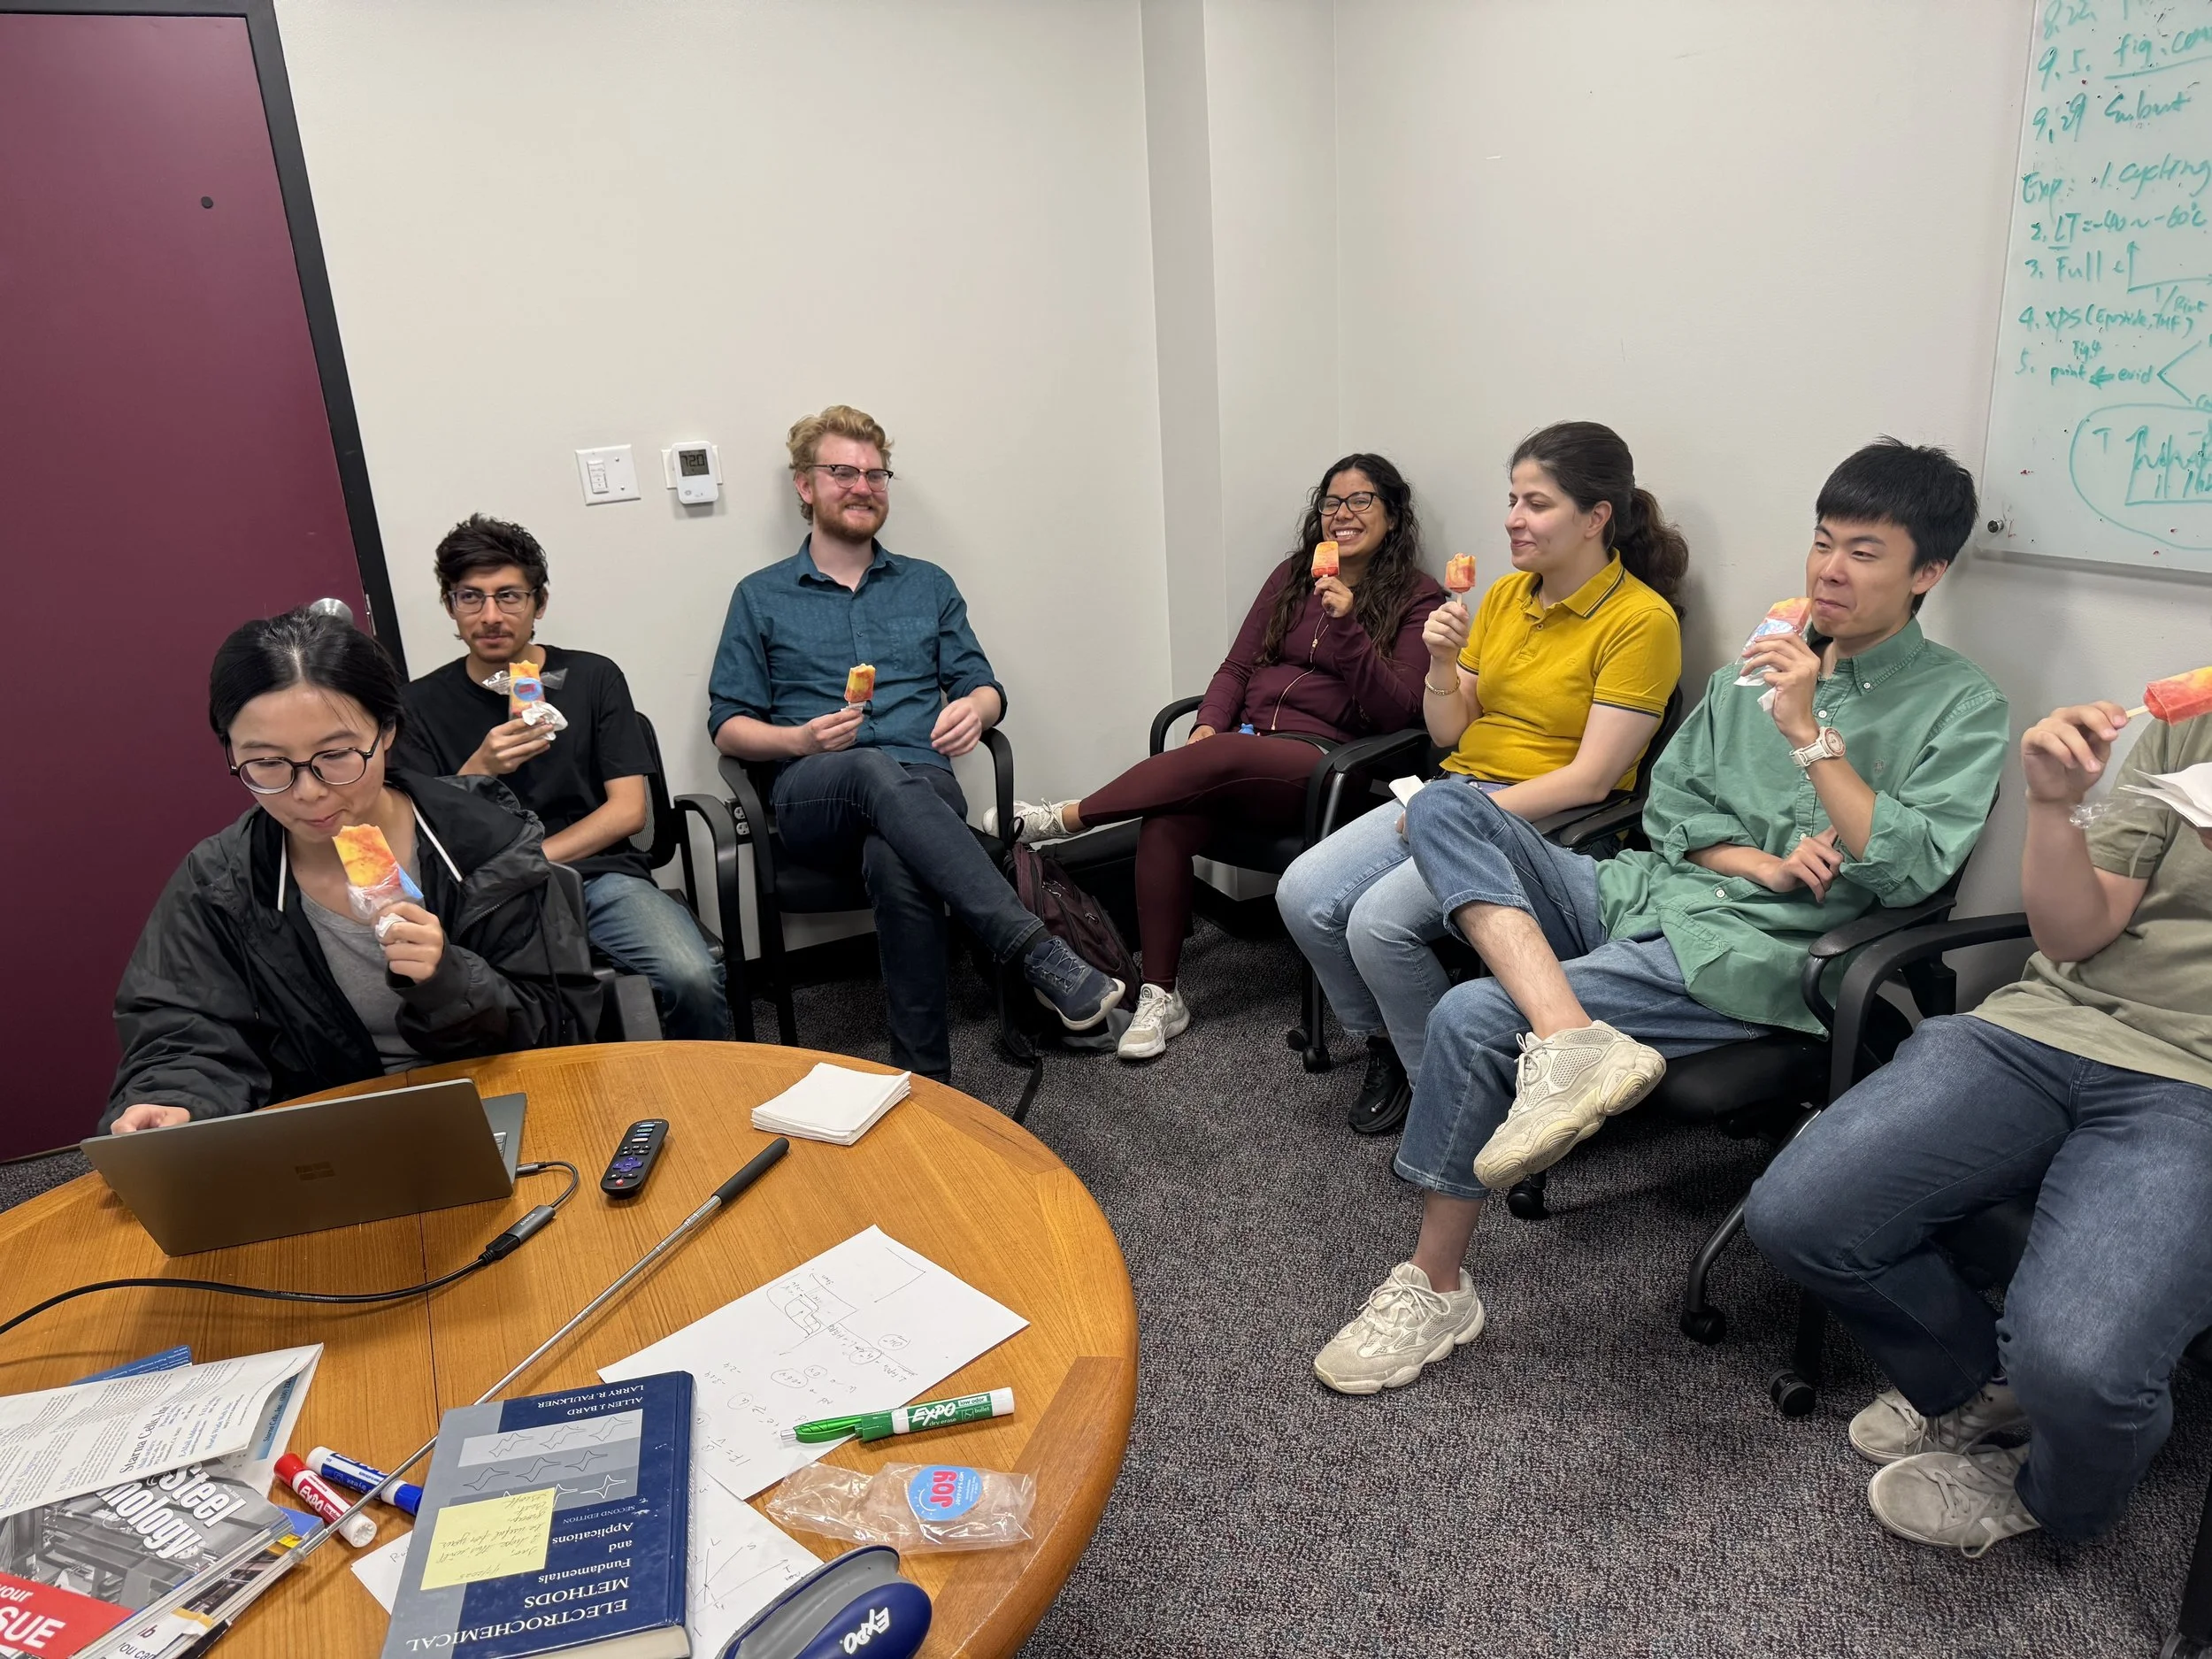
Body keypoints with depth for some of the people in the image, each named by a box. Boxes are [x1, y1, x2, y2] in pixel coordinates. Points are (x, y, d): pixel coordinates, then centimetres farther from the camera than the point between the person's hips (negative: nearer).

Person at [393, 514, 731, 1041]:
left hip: (601, 873, 1)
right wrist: (477, 772, -13)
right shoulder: (423, 705, 11)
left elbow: (627, 810, 5)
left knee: (694, 979, -28)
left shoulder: (593, 677, 11)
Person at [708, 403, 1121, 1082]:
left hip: (922, 787, 1)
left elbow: (983, 687, 19)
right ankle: (1037, 952, -51)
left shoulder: (929, 586, 22)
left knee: (896, 861, -38)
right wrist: (799, 739, -10)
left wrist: (975, 709, -7)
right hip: (814, 799, -1)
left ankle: (924, 1078, -34)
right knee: (876, 769, -40)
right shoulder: (760, 597, 16)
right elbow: (728, 724, 11)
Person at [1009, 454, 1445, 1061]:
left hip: (1321, 758, -4)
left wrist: (1347, 626, -18)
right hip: (1240, 744, 4)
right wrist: (1206, 725, -3)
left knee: (1222, 757, -36)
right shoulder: (1293, 574, 20)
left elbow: (1396, 711, -6)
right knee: (1167, 821, -28)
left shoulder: (1417, 600, 6)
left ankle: (1064, 818, -21)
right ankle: (1160, 997, -20)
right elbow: (1237, 666, 17)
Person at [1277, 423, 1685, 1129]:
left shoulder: (1641, 619, -11)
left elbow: (1590, 780, -15)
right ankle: (1386, 1046, 11)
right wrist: (1443, 664, -7)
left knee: (1380, 921, -27)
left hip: (1549, 823, -7)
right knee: (1303, 895, -12)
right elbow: (1449, 734, 12)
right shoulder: (1505, 595, 10)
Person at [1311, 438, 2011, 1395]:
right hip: (1641, 894, 7)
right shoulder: (1759, 663, 19)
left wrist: (1809, 733, -15)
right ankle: (1568, 1039, -35)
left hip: (1744, 954, -6)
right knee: (1444, 809, -16)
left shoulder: (1961, 706, 2)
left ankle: (1435, 1290, -5)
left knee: (1471, 1018, -23)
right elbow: (1669, 805, 15)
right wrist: (1763, 862, -4)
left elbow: (1908, 870, -10)